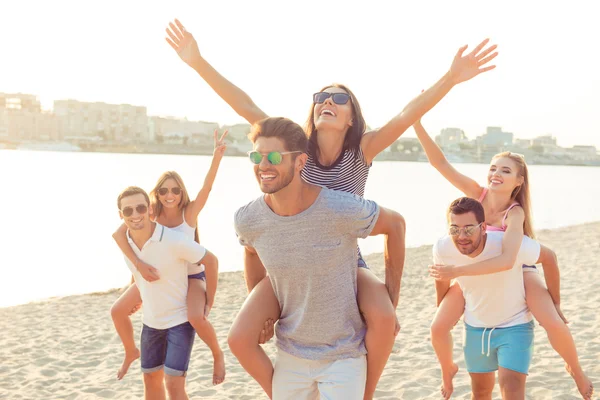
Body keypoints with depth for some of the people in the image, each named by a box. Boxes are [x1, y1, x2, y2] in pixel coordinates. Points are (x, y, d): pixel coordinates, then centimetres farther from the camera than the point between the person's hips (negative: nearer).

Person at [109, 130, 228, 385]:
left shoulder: (189, 212, -20)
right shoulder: (151, 214, -16)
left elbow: (207, 186, -38)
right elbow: (118, 234, -28)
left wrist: (217, 155, -52)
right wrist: (138, 263, -42)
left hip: (191, 276, -4)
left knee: (196, 318, -33)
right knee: (117, 311, 5)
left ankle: (218, 355, -3)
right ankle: (131, 352, 34)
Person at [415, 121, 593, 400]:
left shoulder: (515, 213, -32)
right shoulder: (478, 193, -22)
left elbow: (507, 260, -47)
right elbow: (440, 163, -30)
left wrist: (457, 271, -47)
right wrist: (417, 125, -42)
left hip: (516, 269, -3)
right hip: (476, 267, 3)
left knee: (554, 325, -20)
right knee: (438, 328, -11)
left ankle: (576, 370, 13)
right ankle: (448, 370, 23)